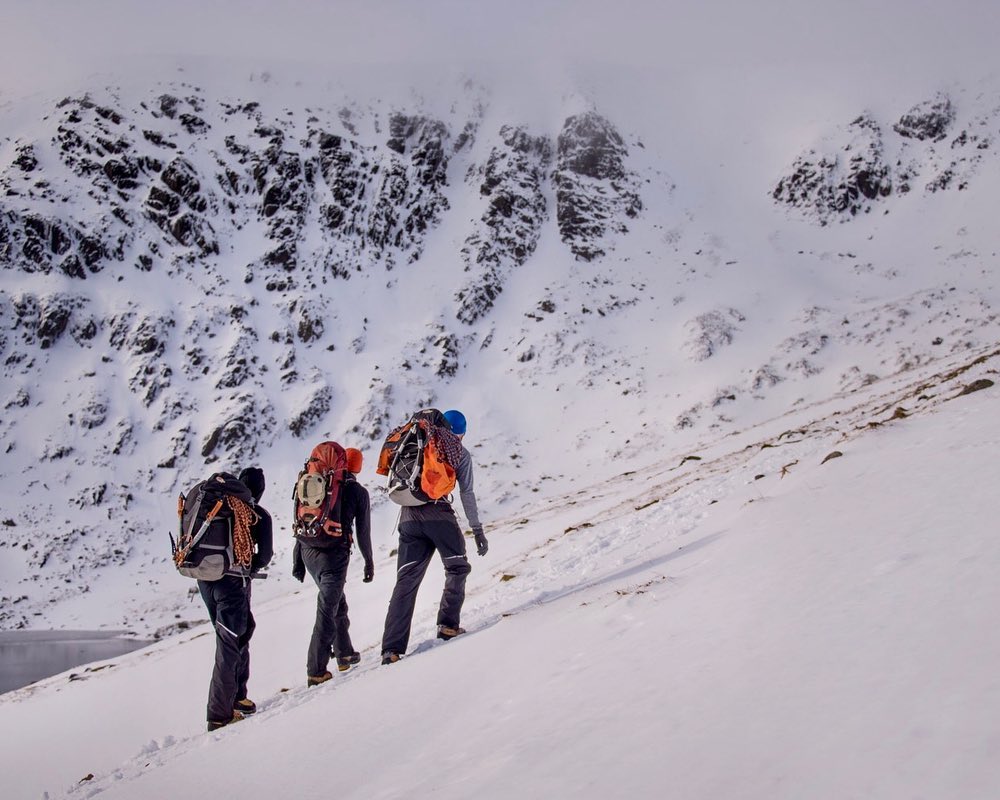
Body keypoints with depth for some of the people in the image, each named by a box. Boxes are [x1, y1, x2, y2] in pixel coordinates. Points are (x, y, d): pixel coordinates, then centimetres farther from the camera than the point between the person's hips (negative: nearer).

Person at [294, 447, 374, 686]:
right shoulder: (358, 492, 1)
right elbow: (363, 531, 2)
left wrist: (298, 560, 15)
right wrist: (369, 561, 15)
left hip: (308, 552, 5)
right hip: (333, 555, -5)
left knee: (337, 603, 22)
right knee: (327, 611, -3)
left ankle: (344, 654, 30)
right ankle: (316, 671, -4)